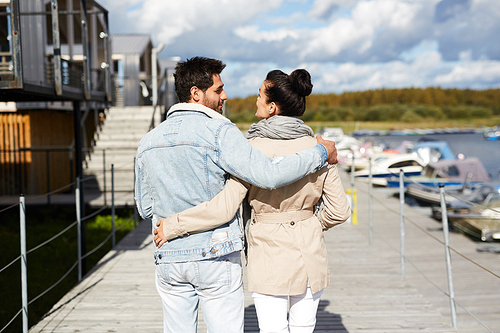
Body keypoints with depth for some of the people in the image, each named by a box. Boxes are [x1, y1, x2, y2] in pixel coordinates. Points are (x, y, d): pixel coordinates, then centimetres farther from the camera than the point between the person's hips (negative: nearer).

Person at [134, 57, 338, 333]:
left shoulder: (148, 142, 6)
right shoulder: (218, 131, -12)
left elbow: (145, 208, 13)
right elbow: (268, 175, -22)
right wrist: (321, 153, -11)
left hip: (168, 259, 5)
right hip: (215, 257, -5)